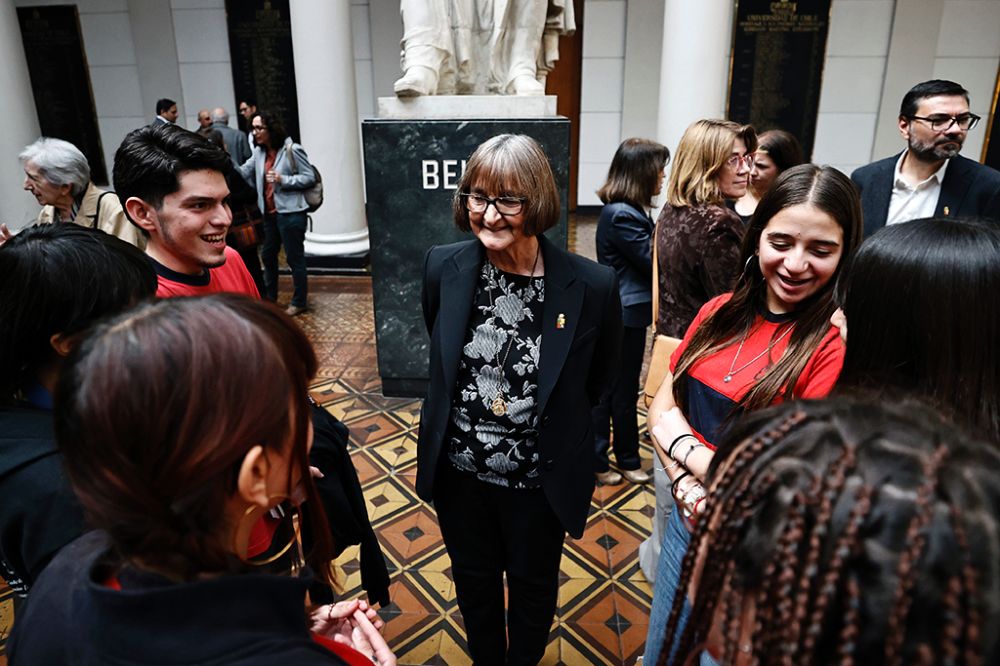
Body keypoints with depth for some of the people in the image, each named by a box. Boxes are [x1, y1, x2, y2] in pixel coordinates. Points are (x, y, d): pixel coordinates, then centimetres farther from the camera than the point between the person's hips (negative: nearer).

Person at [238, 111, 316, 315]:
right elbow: (243, 173, 5)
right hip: (269, 213, 8)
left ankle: (299, 302, 15)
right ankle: (269, 298, 33)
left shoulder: (292, 150, -11)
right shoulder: (259, 153, 9)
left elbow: (310, 177, -10)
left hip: (290, 212, -8)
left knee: (294, 258, 2)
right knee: (267, 255, 17)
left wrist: (283, 180, -19)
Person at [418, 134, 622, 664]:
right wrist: (472, 409, 9)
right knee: (474, 583, 26)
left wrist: (550, 419, 5)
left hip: (540, 480, -2)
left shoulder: (592, 286, -21)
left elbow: (597, 379, -2)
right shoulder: (442, 267, -12)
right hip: (458, 472, 3)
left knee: (533, 588, 25)